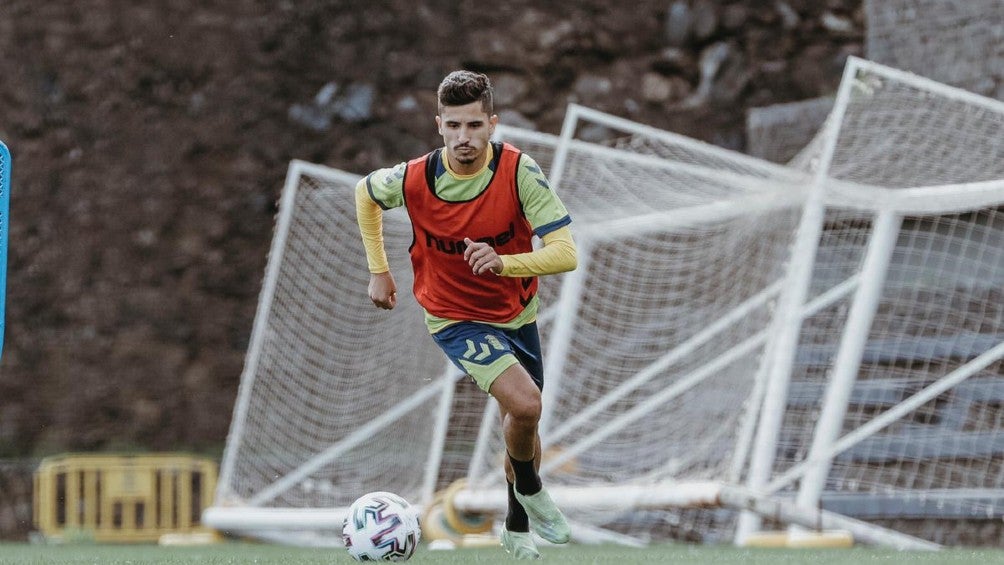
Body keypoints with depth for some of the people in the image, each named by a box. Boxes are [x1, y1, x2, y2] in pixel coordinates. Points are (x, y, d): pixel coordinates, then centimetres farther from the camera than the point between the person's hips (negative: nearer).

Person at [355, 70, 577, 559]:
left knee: (521, 420, 18)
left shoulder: (520, 173, -24)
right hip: (456, 317, -3)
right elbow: (365, 193, 3)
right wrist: (378, 270, 6)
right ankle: (530, 489, 6)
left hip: (517, 312, 3)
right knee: (525, 404, -24)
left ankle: (518, 527, 43)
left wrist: (503, 263, -44)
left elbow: (566, 254, -28)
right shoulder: (413, 180, -22)